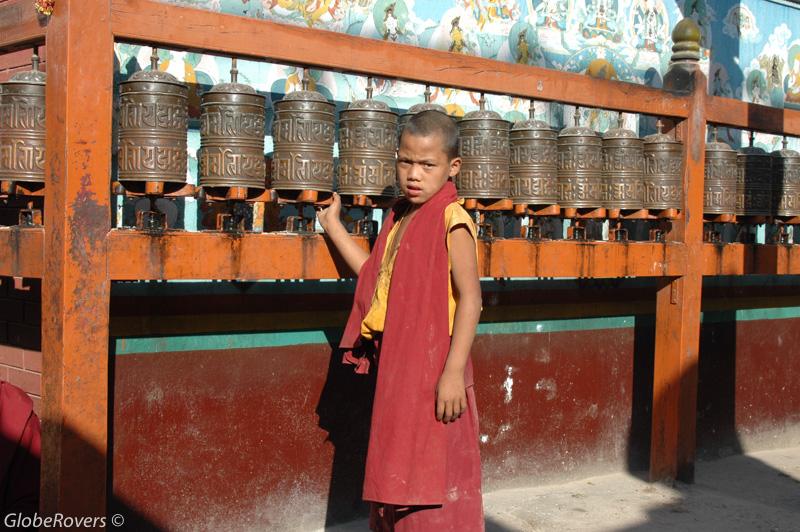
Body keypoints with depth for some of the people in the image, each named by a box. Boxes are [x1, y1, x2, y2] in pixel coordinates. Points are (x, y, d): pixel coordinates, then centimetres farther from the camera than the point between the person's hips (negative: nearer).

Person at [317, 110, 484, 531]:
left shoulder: (451, 220, -13)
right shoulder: (399, 217, 11)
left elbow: (469, 298, -19)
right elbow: (375, 277, 18)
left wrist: (454, 371, -25)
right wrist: (333, 227, 20)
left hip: (433, 370, -8)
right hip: (395, 368, 8)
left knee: (432, 480, -2)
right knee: (398, 477, 17)